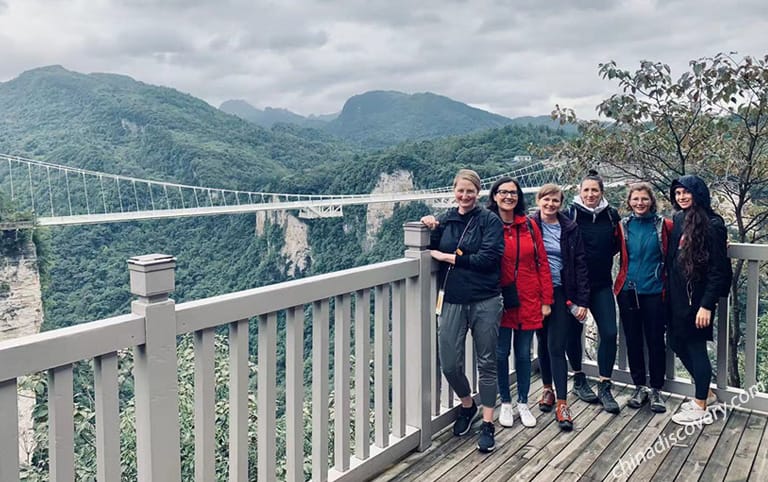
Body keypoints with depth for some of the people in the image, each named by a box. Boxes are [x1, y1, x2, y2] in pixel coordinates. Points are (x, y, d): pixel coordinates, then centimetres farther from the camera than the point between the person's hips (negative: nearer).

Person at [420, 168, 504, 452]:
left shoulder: (490, 221, -3)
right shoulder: (445, 220, 9)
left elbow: (488, 258, -15)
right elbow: (433, 253, 6)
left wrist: (448, 257, -13)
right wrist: (431, 231, -11)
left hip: (485, 302, -3)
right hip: (452, 301, 3)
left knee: (486, 363, 7)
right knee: (449, 364, 3)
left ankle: (487, 424, 19)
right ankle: (467, 406, 32)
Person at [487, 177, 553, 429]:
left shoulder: (530, 226, 2)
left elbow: (542, 263, 3)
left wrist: (546, 300, 0)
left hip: (528, 300, 2)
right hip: (500, 300, -2)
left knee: (523, 353, 11)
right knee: (501, 353, 6)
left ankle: (523, 403, 27)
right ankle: (505, 403, 24)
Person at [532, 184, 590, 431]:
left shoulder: (570, 229, 1)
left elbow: (580, 265, 1)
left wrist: (582, 300, -4)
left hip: (561, 293, -1)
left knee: (557, 348, -5)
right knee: (543, 343, 14)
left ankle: (562, 403, -1)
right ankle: (548, 389, 32)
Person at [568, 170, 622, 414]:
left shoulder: (611, 215, 3)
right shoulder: (571, 214, -7)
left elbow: (617, 245, 15)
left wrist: (601, 258, 4)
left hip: (602, 284, 2)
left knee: (609, 332, -5)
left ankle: (604, 387, 7)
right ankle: (579, 379, 28)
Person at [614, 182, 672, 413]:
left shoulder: (664, 225, -4)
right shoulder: (623, 226, 3)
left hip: (654, 292, -2)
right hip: (628, 291, 2)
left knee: (655, 341, 5)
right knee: (633, 340, 10)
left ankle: (656, 390, 20)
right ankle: (639, 387, 25)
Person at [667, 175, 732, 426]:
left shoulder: (712, 224, -13)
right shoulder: (678, 220, 9)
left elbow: (718, 269, -15)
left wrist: (707, 304, -18)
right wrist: (670, 291, 11)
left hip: (697, 298, -7)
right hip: (678, 296, 8)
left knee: (696, 346, 0)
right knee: (678, 343, 13)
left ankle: (701, 409, 14)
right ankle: (707, 393, 33)